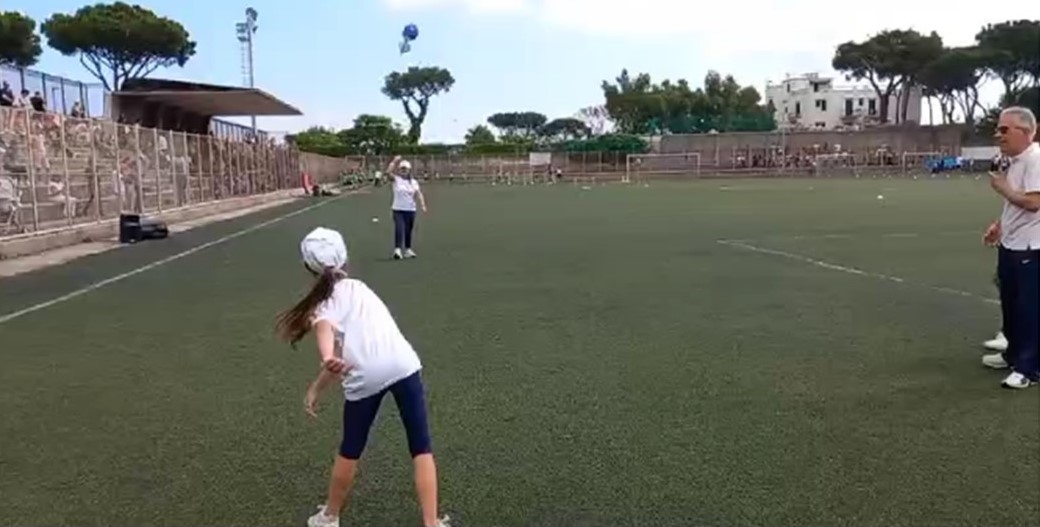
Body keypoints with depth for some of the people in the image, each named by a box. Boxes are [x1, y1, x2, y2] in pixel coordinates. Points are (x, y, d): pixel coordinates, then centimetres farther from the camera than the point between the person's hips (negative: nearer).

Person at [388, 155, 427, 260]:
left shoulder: (414, 182, 8)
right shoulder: (396, 179, 0)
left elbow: (418, 194, 2)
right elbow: (389, 172, -17)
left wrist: (423, 205, -10)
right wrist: (394, 162, -23)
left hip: (411, 210, 3)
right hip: (398, 209, -3)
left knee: (408, 231, 10)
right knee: (399, 229, -17)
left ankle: (407, 250, 23)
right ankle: (397, 250, -21)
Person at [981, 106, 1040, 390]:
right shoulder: (1017, 160, 12)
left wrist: (1002, 187, -14)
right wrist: (1000, 225, 14)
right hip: (1011, 245, 10)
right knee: (1011, 305, 19)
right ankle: (1014, 354, 33)